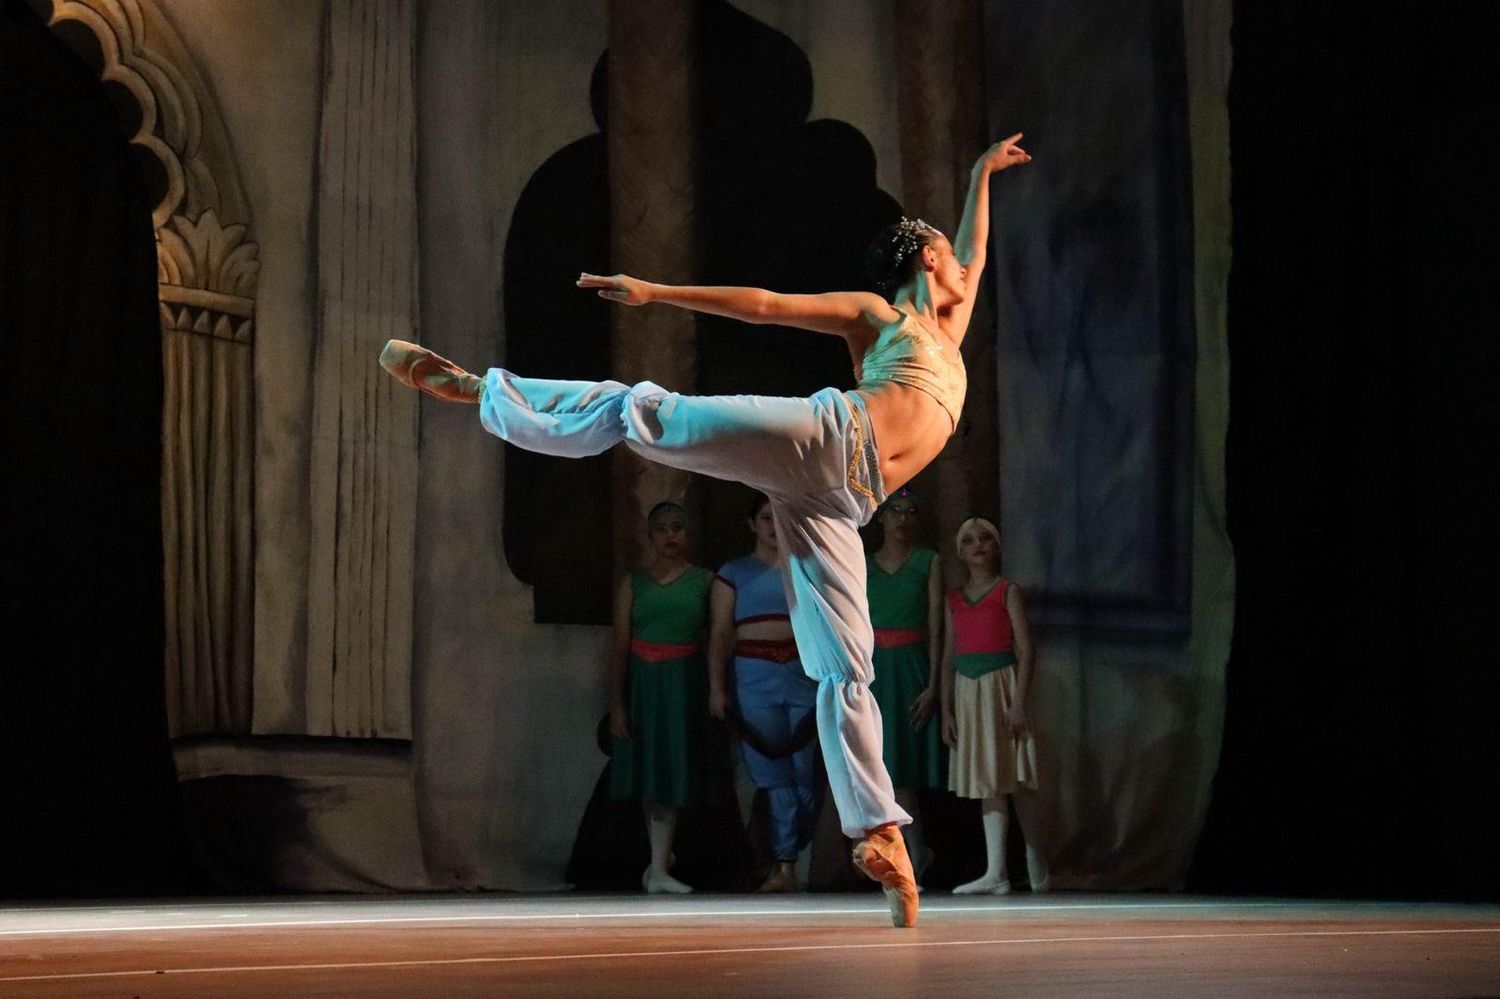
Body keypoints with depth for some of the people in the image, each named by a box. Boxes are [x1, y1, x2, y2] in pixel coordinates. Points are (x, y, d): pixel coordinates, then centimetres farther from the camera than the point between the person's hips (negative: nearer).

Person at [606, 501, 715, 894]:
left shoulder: (704, 580, 3)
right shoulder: (633, 583, 4)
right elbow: (620, 645, 0)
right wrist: (616, 704, -6)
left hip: (684, 683, -1)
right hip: (643, 682, 1)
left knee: (671, 773, -5)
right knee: (647, 772, 6)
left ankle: (658, 869, -3)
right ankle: (661, 855, 23)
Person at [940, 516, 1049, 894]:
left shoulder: (1008, 591, -1)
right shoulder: (954, 599, 13)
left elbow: (1026, 650, -6)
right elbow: (949, 657, 13)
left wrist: (1019, 702, -15)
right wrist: (946, 710, 7)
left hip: (1001, 684, -5)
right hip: (967, 692, 5)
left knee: (1012, 776, -5)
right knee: (986, 782, 4)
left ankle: (1037, 870, 2)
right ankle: (995, 873, 2)